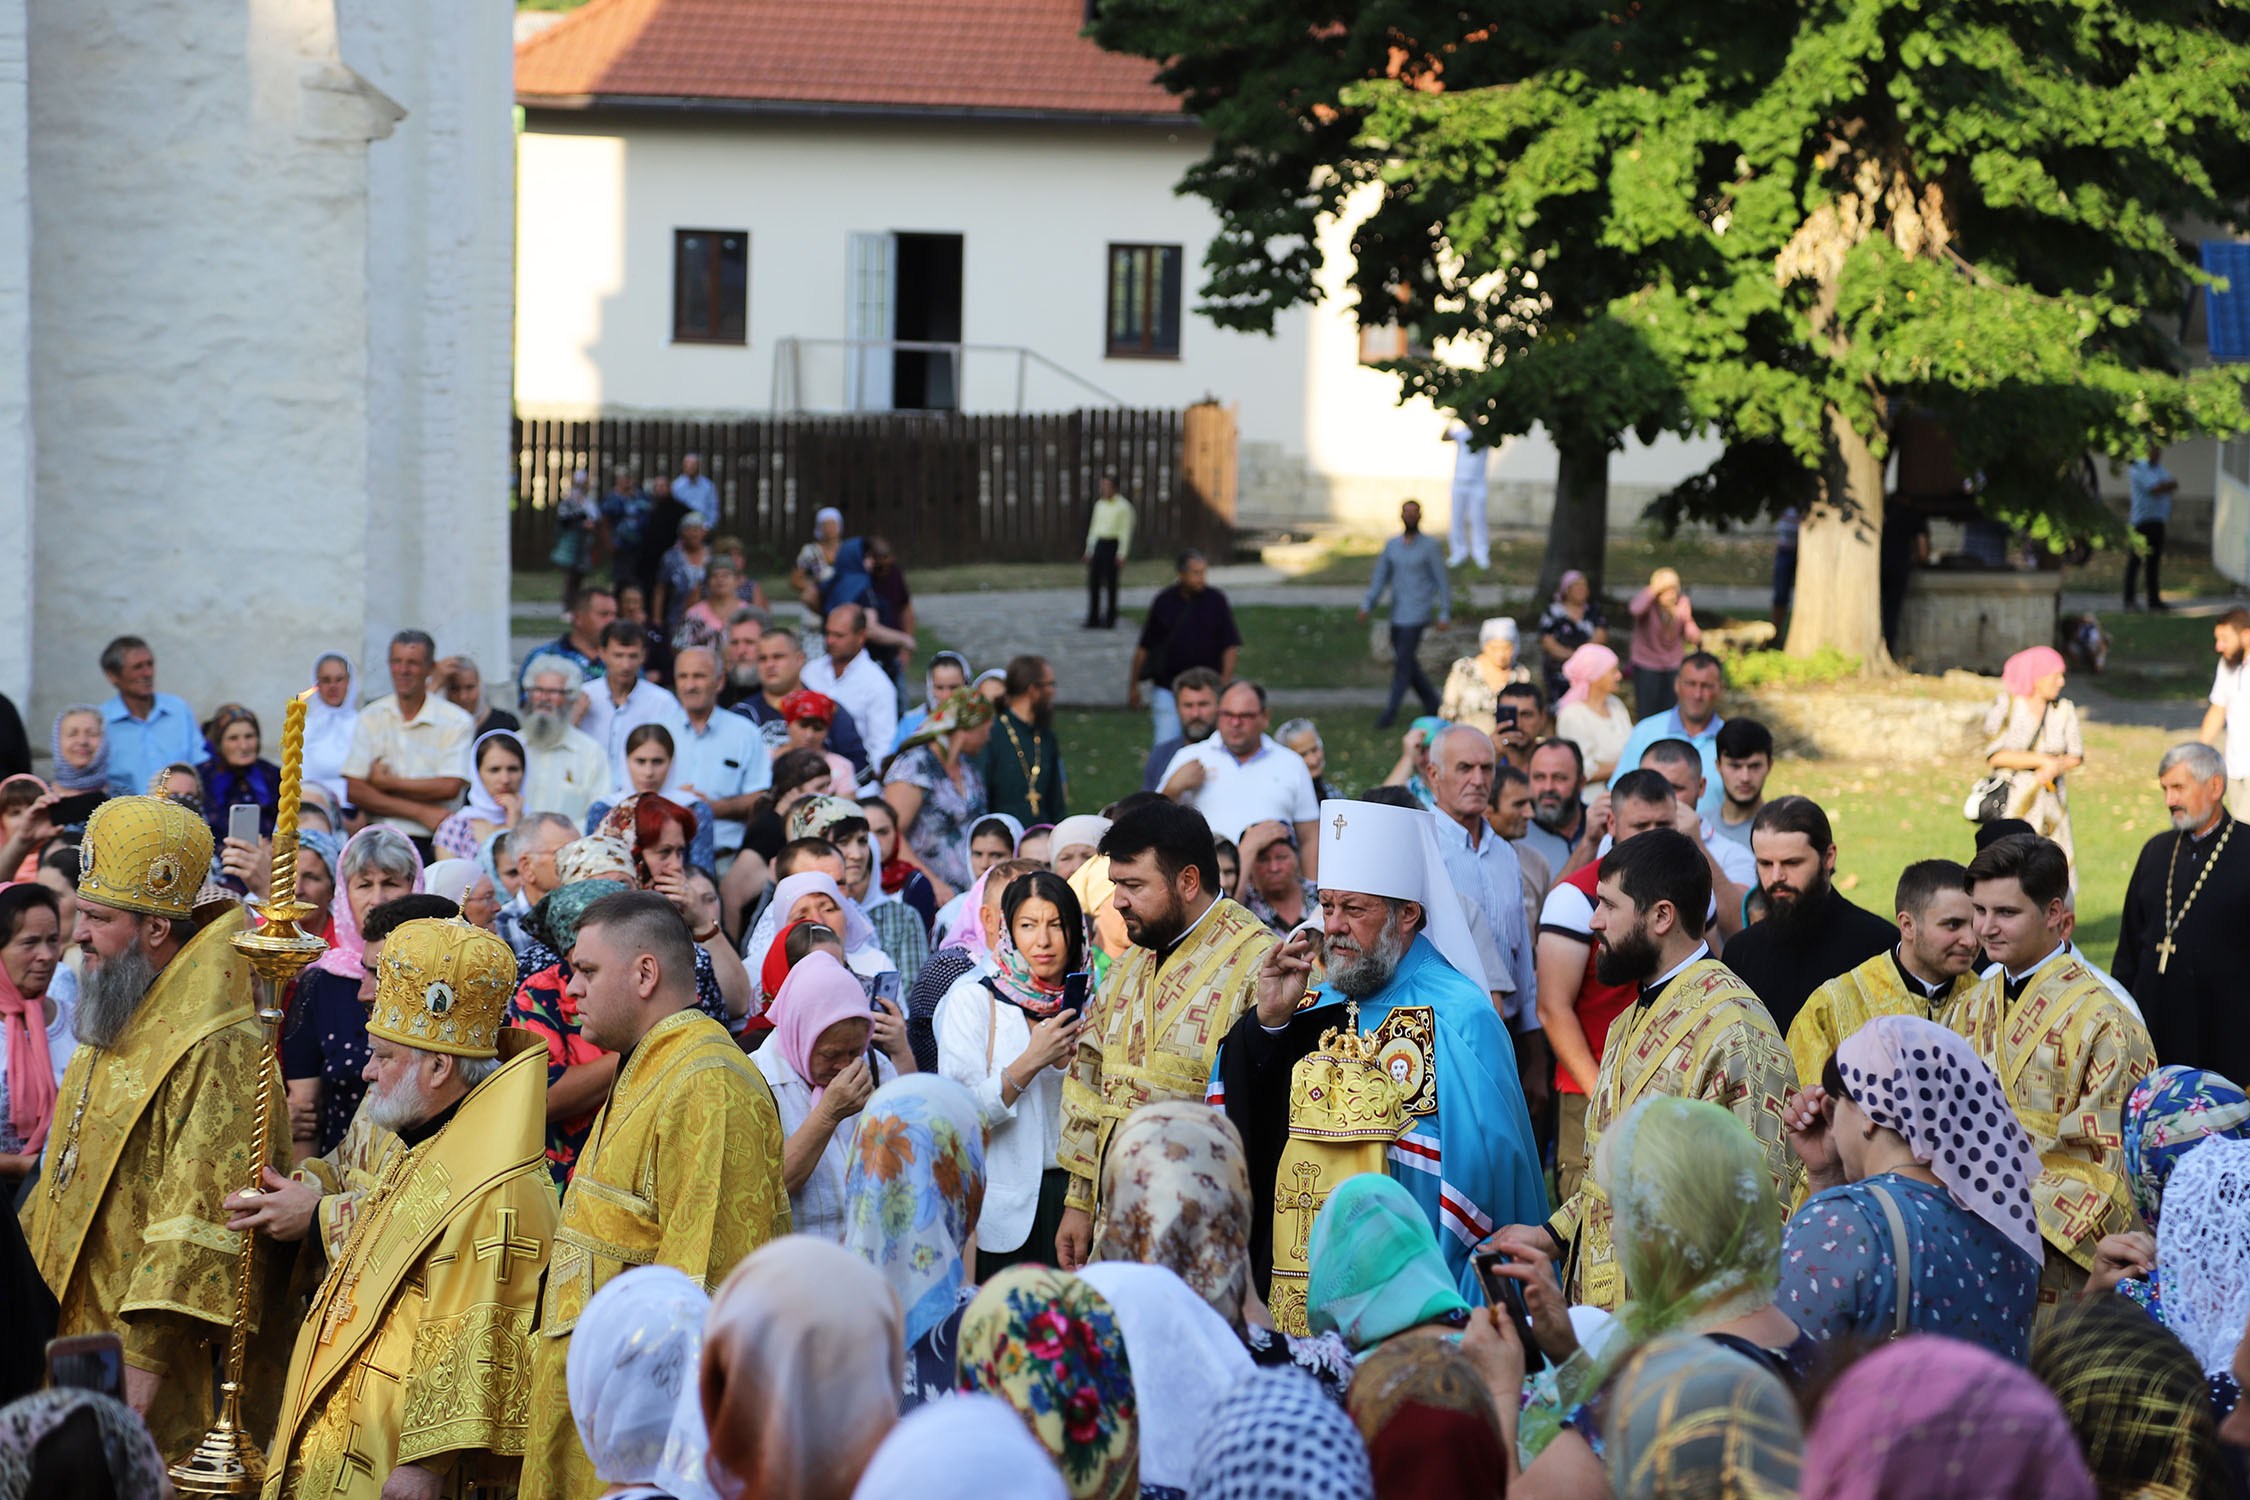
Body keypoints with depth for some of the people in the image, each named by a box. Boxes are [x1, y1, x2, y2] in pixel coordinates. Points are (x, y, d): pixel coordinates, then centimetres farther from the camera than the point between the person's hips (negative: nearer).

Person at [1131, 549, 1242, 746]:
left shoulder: (1216, 601, -1)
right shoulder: (1164, 601, 0)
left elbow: (1231, 646, 0)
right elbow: (1144, 647, 6)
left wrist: (1224, 684, -9)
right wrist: (1133, 685, 7)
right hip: (1166, 688, 0)